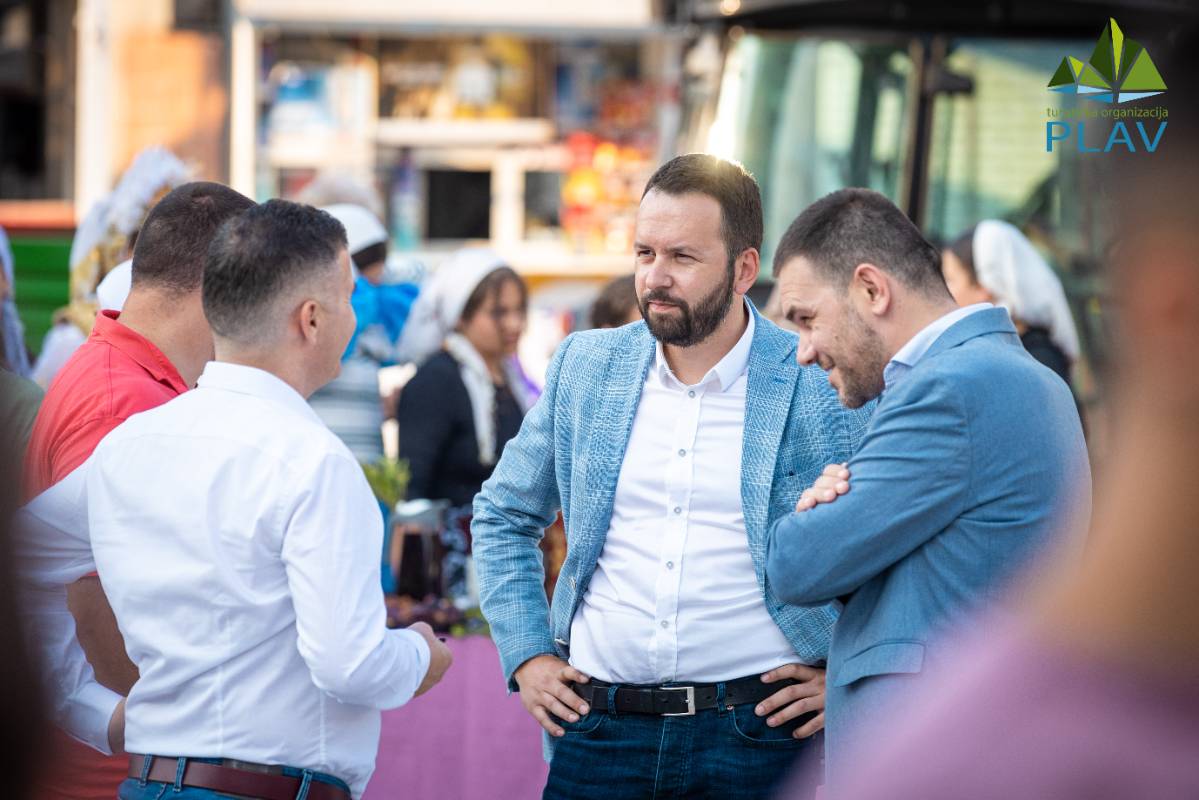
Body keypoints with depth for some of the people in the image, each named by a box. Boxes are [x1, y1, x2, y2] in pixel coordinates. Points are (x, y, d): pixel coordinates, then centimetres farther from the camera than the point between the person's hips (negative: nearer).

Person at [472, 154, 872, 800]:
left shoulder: (824, 388, -5)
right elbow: (503, 516, 19)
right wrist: (528, 655, 9)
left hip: (755, 733, -3)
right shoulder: (585, 365, 7)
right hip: (597, 730, 3)